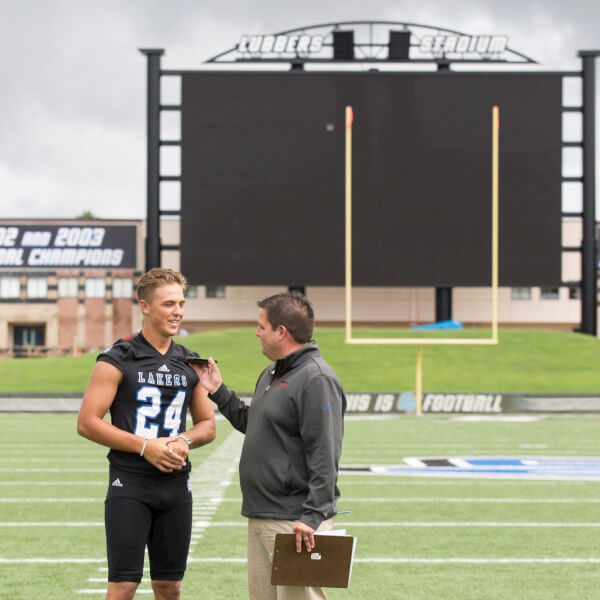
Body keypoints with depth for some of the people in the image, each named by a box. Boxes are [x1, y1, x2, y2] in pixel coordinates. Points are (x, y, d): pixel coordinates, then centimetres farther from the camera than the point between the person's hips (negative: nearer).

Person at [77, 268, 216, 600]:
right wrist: (145, 446, -15)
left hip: (176, 484, 5)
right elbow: (87, 423, -9)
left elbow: (208, 424, 17)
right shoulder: (117, 361, -5)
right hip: (130, 485, -5)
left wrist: (185, 441, -6)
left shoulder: (191, 364, 11)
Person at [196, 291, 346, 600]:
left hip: (295, 522, -10)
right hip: (260, 517, 10)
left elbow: (324, 457, -21)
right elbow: (251, 424, 26)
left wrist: (312, 518, -25)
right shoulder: (270, 374, 17)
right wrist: (218, 392, 20)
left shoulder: (316, 379, -15)